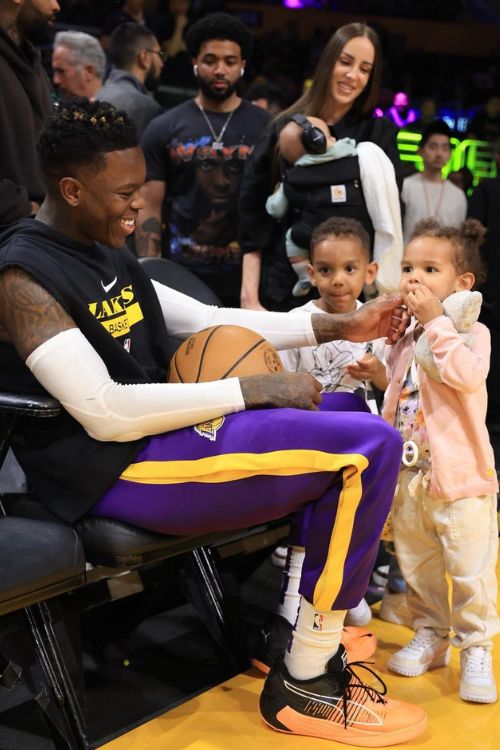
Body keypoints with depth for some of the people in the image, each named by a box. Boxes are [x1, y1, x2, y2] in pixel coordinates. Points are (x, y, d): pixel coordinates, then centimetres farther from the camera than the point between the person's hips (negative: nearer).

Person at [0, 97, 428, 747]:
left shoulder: (109, 255, 14)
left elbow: (209, 321, 18)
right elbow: (106, 415, -24)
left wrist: (338, 326, 11)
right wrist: (251, 389, -19)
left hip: (163, 431, 10)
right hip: (119, 472, -10)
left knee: (350, 411, 21)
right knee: (370, 448, -18)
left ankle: (300, 623, 15)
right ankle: (303, 687, -7)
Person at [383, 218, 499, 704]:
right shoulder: (403, 340, 10)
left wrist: (436, 321, -27)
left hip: (461, 480, -6)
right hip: (409, 479, 6)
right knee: (417, 569, 16)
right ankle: (430, 636, 31)